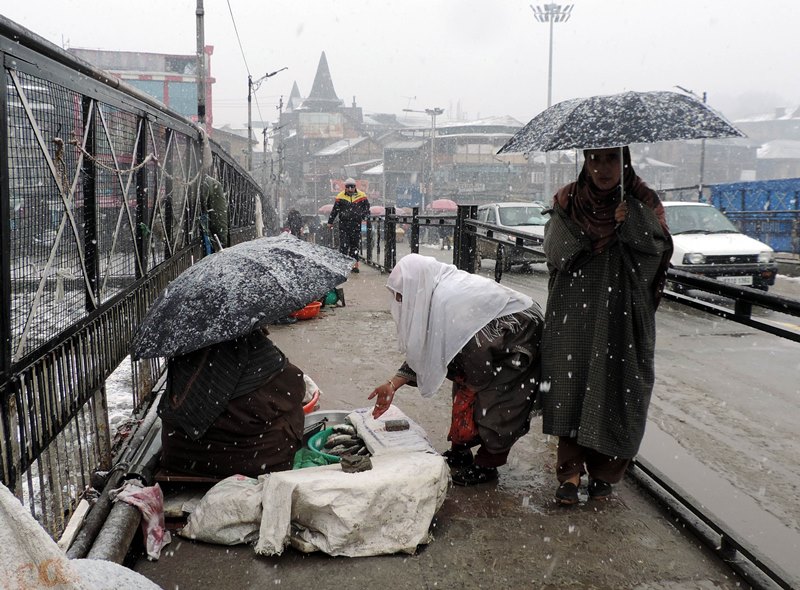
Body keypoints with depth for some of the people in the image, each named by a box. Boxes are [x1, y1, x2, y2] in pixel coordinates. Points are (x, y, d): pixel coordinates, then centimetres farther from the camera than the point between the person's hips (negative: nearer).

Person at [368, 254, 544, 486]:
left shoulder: (449, 301, -33)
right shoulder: (435, 296, -5)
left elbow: (478, 355, -27)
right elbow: (423, 348, 1)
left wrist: (473, 383, -8)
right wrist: (392, 385, -2)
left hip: (520, 337, -9)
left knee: (494, 403, -5)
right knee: (465, 390, 11)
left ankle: (486, 466, 10)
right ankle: (460, 451, 24)